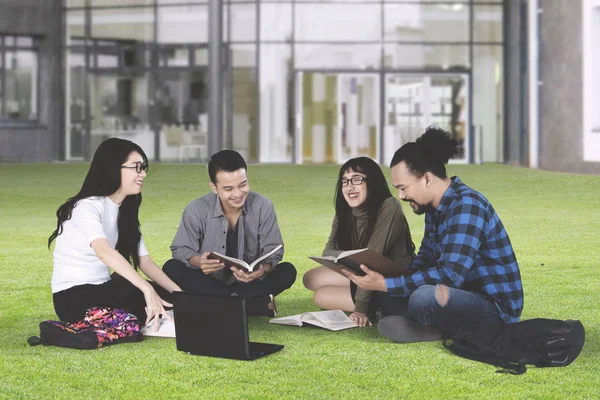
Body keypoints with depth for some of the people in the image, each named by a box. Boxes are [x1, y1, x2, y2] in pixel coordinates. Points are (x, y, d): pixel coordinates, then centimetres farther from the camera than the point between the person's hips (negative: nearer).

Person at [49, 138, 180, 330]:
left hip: (102, 292, 8)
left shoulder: (126, 211, 9)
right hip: (73, 298, -8)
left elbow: (144, 261, 2)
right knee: (135, 291, -34)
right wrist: (147, 289, -48)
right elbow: (103, 251, -37)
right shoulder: (88, 206, -18)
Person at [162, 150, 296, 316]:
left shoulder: (263, 207, -10)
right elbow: (180, 250, -9)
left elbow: (273, 251, -10)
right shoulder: (196, 210, -11)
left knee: (287, 271, -24)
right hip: (208, 283, 0)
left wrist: (263, 269, -35)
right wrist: (197, 261, -34)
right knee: (171, 268, -27)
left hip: (249, 283, 0)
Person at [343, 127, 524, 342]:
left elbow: (450, 275, -29)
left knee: (425, 297, -36)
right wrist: (381, 279, -3)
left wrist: (386, 284, -26)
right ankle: (442, 327, -8)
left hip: (495, 310, -10)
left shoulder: (466, 206, -21)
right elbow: (424, 261, 16)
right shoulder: (435, 208, 9)